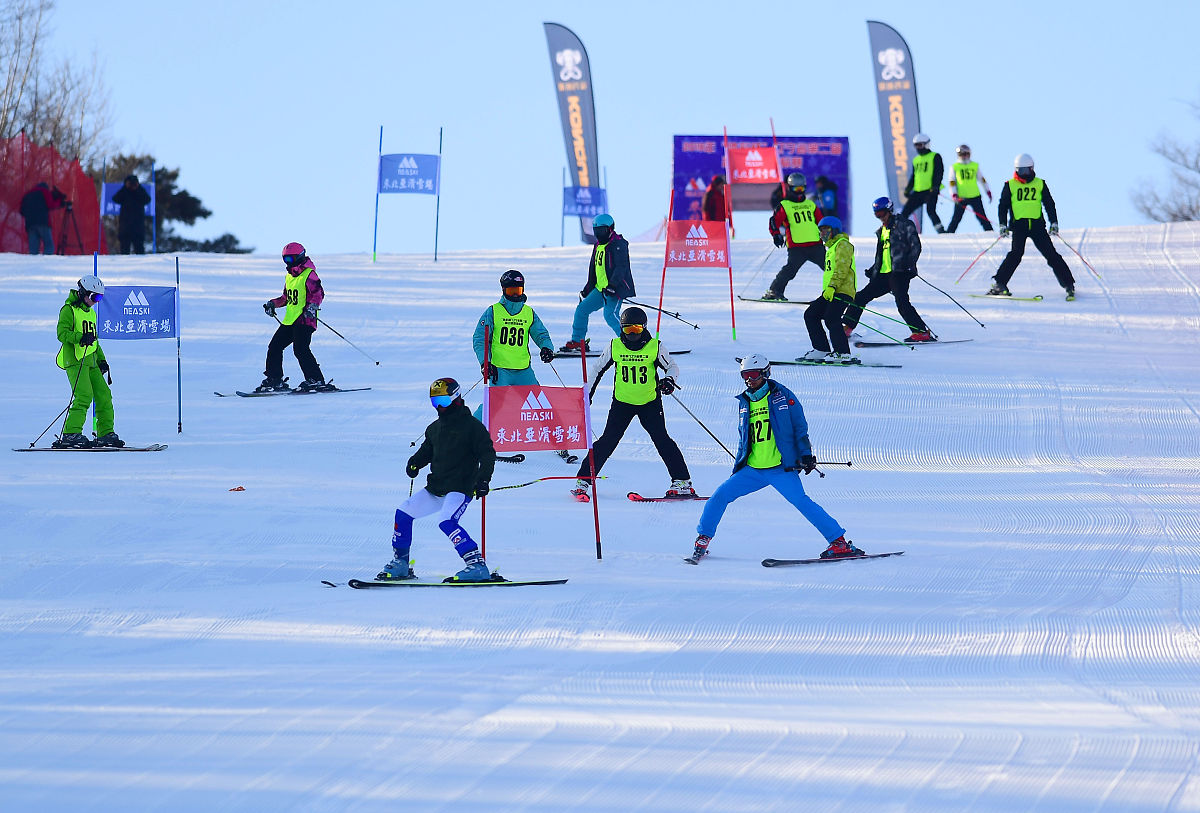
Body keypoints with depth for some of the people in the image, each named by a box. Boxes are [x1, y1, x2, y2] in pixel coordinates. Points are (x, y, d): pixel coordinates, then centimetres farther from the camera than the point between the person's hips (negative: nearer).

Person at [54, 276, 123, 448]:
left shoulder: (91, 313, 24)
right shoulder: (69, 310, -3)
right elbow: (62, 333, -15)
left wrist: (101, 360, 26)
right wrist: (80, 337, -29)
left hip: (90, 361, 9)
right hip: (75, 360, -9)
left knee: (103, 395, 5)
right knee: (84, 395, -19)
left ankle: (106, 434, 13)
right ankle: (71, 435, -20)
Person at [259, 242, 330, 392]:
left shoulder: (309, 274, -8)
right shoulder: (289, 276, 18)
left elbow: (319, 293, -15)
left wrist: (312, 306, -31)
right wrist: (273, 303, 15)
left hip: (304, 320, -9)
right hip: (289, 320, 9)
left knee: (300, 349, -20)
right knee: (274, 347, 9)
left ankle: (316, 381, -17)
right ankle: (275, 380, 19)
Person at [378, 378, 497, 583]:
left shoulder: (471, 426, -6)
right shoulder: (435, 428, 16)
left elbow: (488, 454, -7)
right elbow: (427, 450, 29)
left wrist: (483, 480, -21)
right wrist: (415, 462, 7)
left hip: (460, 488, -8)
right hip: (436, 487, 8)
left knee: (446, 521, -29)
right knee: (403, 512, 4)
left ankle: (476, 565, -28)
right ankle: (400, 562, 16)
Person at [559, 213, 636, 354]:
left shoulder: (618, 244, -10)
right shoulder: (598, 246, 17)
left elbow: (621, 267, -20)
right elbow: (593, 269, 27)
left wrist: (612, 285, -30)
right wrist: (587, 289, 28)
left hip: (616, 288, -9)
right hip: (600, 289, 9)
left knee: (610, 314, -25)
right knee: (582, 309, 9)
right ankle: (577, 341, 19)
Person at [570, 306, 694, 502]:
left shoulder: (655, 347, -7)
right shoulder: (614, 347, -3)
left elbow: (672, 366, 5)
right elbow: (598, 368, 10)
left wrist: (669, 380, -17)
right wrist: (587, 394, 9)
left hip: (650, 402, -1)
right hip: (622, 403, 1)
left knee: (661, 439, -10)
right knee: (608, 441, -6)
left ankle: (682, 482, -3)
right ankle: (583, 481, 1)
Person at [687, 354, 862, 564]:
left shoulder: (783, 397, 0)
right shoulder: (744, 403, 15)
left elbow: (800, 428, 1)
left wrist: (806, 454, -8)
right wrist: (738, 465, 21)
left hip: (781, 468, -5)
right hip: (752, 470, 5)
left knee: (801, 501, -20)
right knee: (721, 495, -5)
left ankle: (840, 543, -16)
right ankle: (703, 541, 10)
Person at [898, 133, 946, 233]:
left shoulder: (935, 157, 2)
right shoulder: (916, 160, 21)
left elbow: (939, 173, -7)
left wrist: (935, 186, -19)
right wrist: (908, 189, 15)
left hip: (930, 191, -7)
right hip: (918, 192, 7)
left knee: (930, 211, -24)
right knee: (904, 212, 3)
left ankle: (941, 231, -22)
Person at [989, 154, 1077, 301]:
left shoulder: (1040, 184, 9)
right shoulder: (1010, 185, 6)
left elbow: (1049, 204, 13)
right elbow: (1003, 206, 7)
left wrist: (1054, 223, 3)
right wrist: (1003, 224, -4)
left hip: (1037, 225, 1)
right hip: (1019, 225, -1)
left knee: (1051, 254, -3)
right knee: (1016, 253, -20)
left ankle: (1068, 285, 2)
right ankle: (998, 284, -17)